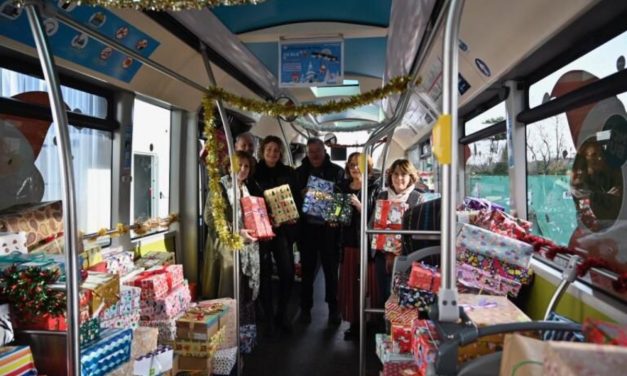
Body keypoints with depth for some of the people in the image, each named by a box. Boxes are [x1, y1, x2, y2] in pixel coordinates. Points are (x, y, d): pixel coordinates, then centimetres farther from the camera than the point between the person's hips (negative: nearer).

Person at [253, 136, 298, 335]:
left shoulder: (288, 172, 10)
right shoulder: (255, 173, 1)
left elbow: (296, 197, 11)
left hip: (284, 228, 2)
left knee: (288, 271, 0)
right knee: (265, 272, 3)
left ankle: (282, 312, 21)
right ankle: (268, 316, 16)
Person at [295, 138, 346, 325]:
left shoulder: (337, 171, 1)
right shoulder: (299, 172, 6)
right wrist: (301, 195, -15)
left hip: (329, 227, -1)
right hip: (307, 227, 1)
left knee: (331, 269, 8)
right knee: (307, 269, 10)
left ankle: (333, 308, 22)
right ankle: (305, 308, 23)